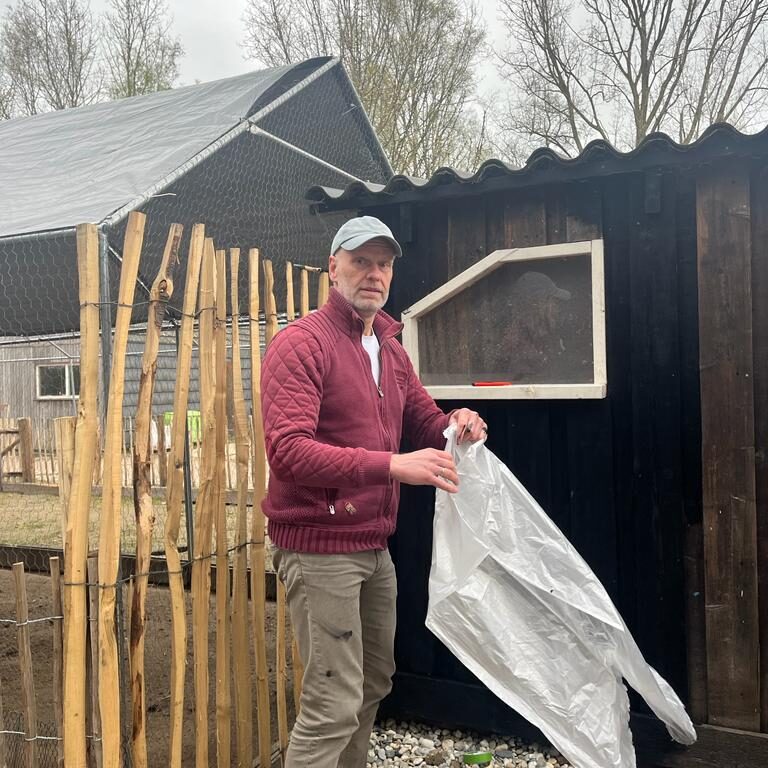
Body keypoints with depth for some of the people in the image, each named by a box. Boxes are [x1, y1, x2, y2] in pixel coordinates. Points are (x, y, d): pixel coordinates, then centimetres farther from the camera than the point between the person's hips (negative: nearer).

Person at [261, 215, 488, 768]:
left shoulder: (391, 350, 13)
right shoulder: (301, 344, -13)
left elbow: (426, 421, 19)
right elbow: (287, 450, -25)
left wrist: (459, 426, -5)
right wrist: (392, 465, -34)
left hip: (374, 547, 9)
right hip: (319, 548, -8)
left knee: (375, 682, 20)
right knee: (335, 702, -6)